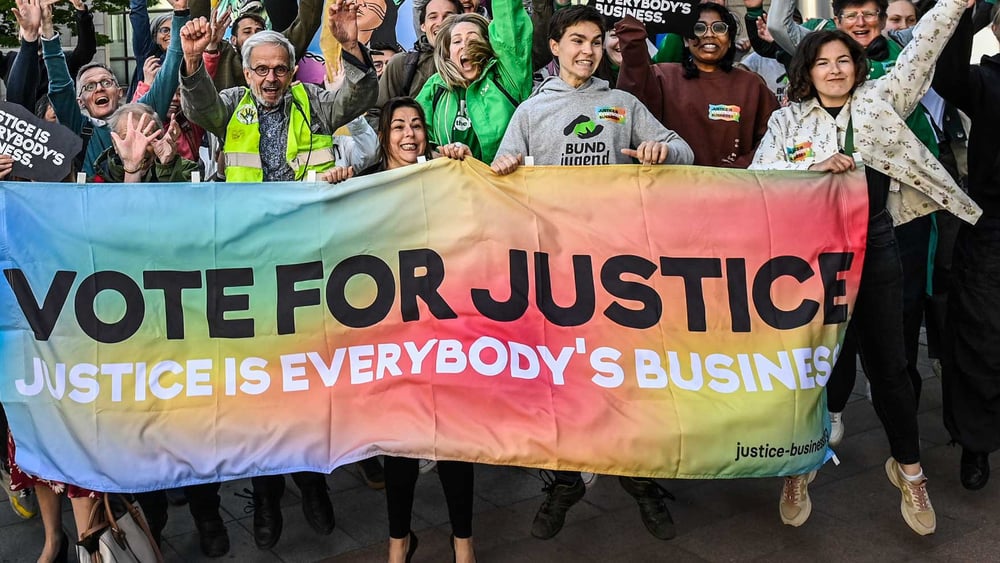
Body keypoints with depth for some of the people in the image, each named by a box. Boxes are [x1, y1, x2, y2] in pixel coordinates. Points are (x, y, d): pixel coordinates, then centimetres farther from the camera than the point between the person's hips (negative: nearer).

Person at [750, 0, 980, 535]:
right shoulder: (787, 120, 3)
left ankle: (909, 469, 26)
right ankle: (798, 468, 24)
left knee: (888, 364, 9)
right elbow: (757, 178, -8)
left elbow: (922, 46, 5)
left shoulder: (881, 100, 7)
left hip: (873, 249, 1)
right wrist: (814, 166, -19)